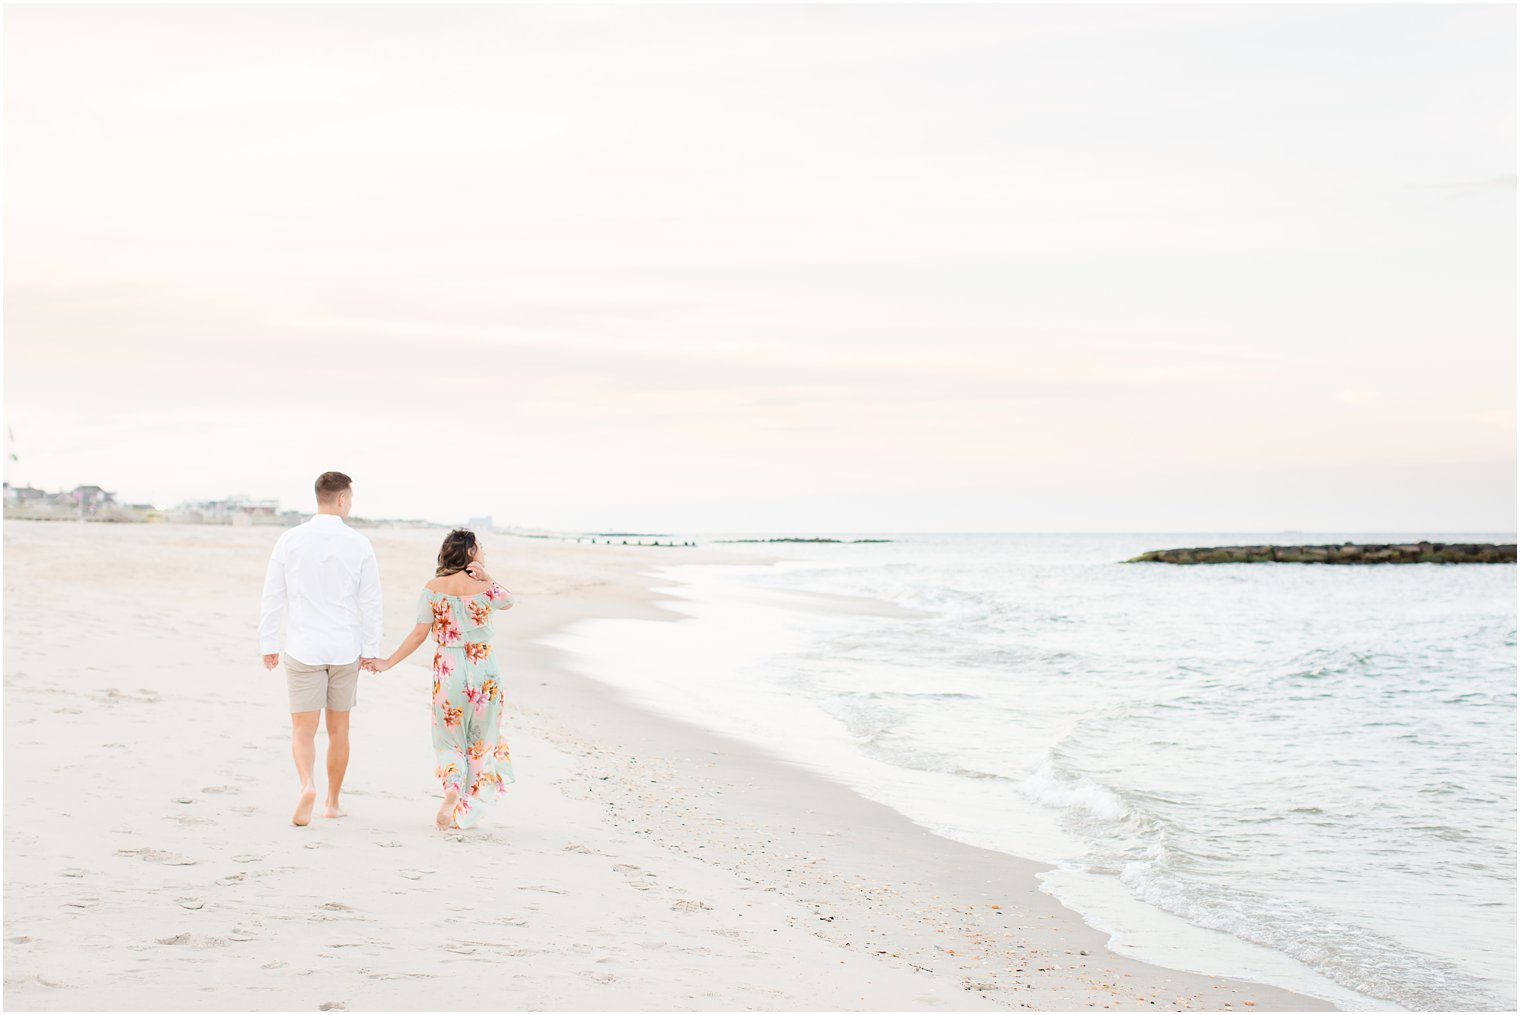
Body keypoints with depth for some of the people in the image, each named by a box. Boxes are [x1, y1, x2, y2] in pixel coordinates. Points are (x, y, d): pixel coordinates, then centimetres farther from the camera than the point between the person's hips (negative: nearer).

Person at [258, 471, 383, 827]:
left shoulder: (289, 540, -5)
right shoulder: (359, 545, -6)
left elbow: (272, 597, -2)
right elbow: (370, 603, -3)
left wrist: (269, 645, 7)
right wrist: (370, 650, 7)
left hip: (303, 650, -1)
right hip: (345, 651, 1)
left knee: (303, 730, 4)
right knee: (338, 729, 15)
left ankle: (307, 785, -23)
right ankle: (333, 802, 25)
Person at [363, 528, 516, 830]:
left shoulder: (432, 589, -4)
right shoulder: (485, 588, -7)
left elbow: (419, 634, -4)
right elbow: (510, 601, 15)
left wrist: (388, 662, 3)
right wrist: (486, 578, 3)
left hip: (447, 672, 1)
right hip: (484, 671, -1)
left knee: (450, 741, 16)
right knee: (480, 742, 14)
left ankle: (452, 791, -9)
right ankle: (466, 809, 13)